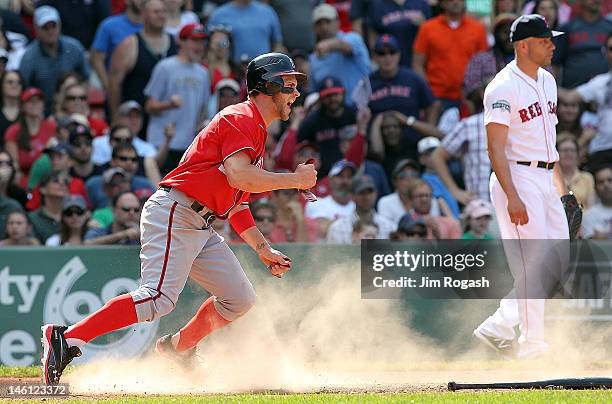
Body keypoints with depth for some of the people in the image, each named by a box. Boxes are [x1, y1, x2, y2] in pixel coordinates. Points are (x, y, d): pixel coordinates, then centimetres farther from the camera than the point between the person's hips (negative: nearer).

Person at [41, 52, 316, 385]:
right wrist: (295, 180, -13)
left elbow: (235, 201, 28)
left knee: (240, 299, 10)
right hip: (174, 214, -10)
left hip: (201, 229, 10)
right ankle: (65, 338, -27)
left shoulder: (256, 132, 24)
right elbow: (238, 176, -24)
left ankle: (178, 349, 23)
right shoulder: (240, 119, -7)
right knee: (159, 298, -24)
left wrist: (263, 249, 21)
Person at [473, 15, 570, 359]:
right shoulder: (504, 88, -13)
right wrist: (512, 197, -25)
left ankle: (498, 327, 13)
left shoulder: (547, 81, 14)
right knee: (531, 263, -8)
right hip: (518, 178, -9)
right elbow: (496, 147, -18)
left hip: (545, 180, 9)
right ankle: (532, 343, 0)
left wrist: (562, 188, 19)